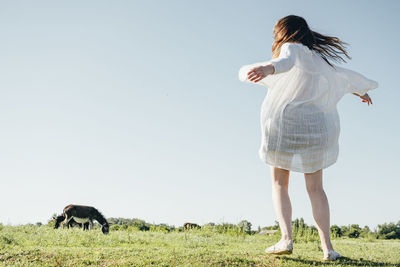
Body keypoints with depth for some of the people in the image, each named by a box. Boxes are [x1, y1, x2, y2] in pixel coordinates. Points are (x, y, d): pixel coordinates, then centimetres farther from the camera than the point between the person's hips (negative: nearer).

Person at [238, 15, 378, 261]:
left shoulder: (292, 48, -2)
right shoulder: (321, 61, 18)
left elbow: (286, 61, -27)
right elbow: (346, 76, 33)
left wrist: (267, 68, -49)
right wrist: (361, 90, 54)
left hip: (285, 124, -5)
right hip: (316, 128, 5)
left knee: (279, 184, 6)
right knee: (316, 188, 8)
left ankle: (286, 239, -7)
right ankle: (327, 247, 0)